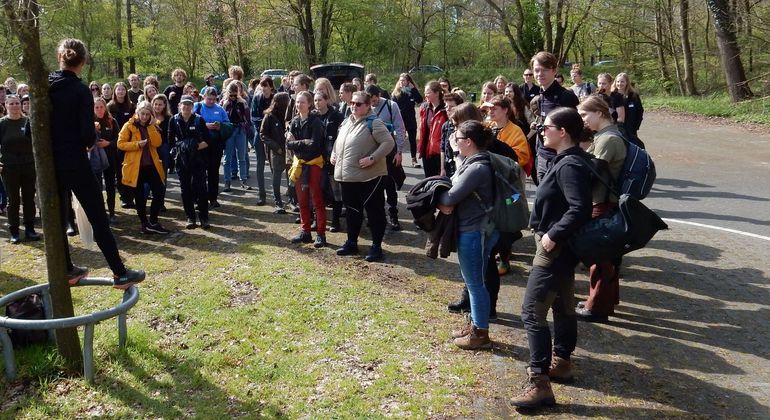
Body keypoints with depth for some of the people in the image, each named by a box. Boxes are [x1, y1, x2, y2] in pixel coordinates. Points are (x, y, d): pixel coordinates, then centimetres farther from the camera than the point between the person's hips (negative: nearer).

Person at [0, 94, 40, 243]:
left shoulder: (28, 121, 3)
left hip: (29, 166, 1)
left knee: (29, 199, 6)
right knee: (13, 200, 4)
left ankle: (29, 229, 15)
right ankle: (14, 232, 11)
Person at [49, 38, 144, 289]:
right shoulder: (81, 91, -12)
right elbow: (88, 135, -16)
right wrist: (91, 140, 5)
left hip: (49, 163, 6)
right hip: (75, 163, -5)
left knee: (57, 218, 16)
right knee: (98, 218, -1)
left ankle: (67, 271, 25)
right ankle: (120, 274, 2)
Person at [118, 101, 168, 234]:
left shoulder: (153, 127, 9)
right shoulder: (129, 126, -2)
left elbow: (157, 143, -6)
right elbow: (120, 144, -7)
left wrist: (151, 126, -10)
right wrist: (137, 144, -18)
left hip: (151, 165, 3)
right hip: (135, 167, -3)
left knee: (160, 192, -2)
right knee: (140, 197, 4)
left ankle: (153, 222, 11)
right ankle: (145, 224, 17)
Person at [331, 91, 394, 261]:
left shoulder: (373, 123, -11)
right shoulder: (347, 122, 13)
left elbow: (389, 142, -18)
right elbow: (338, 141, 28)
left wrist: (372, 158, -23)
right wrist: (334, 154, 12)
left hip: (369, 176, -7)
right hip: (347, 176, 8)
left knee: (374, 210, 3)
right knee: (352, 210, 17)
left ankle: (376, 246, 12)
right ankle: (352, 243, 30)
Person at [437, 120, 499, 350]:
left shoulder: (477, 168, -24)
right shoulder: (472, 162, 9)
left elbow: (451, 197, -22)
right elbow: (456, 189, 11)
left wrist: (439, 200, -1)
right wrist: (447, 201, -9)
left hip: (474, 232, -10)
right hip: (473, 229, 10)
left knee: (475, 283, 2)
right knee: (473, 281, 20)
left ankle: (481, 334, 15)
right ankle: (475, 325, 34)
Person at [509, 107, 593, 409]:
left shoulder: (569, 165, -22)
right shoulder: (568, 160, 10)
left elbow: (580, 209, -31)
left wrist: (553, 235, -25)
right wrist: (554, 235, 10)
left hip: (554, 247, -11)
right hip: (561, 245, 11)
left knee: (532, 311, -11)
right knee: (562, 305, 20)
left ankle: (539, 382, -9)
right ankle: (561, 362, 35)